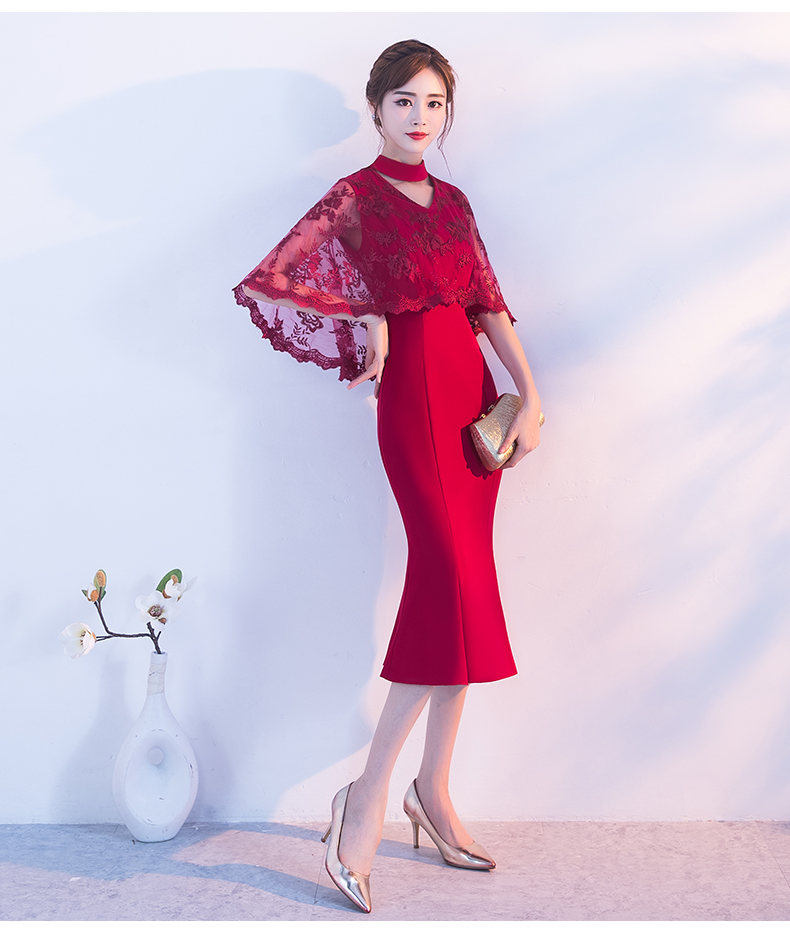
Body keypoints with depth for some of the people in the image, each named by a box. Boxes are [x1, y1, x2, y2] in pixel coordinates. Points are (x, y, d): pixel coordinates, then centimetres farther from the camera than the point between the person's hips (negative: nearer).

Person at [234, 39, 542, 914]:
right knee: (456, 584, -15)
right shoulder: (356, 197, -2)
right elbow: (261, 284, -11)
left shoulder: (452, 201, 17)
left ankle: (434, 791, 17)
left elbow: (488, 302, 12)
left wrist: (529, 395, 2)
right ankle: (368, 798, -7)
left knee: (457, 588, 6)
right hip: (414, 392, -7)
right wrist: (365, 320, -8)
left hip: (474, 388, 7)